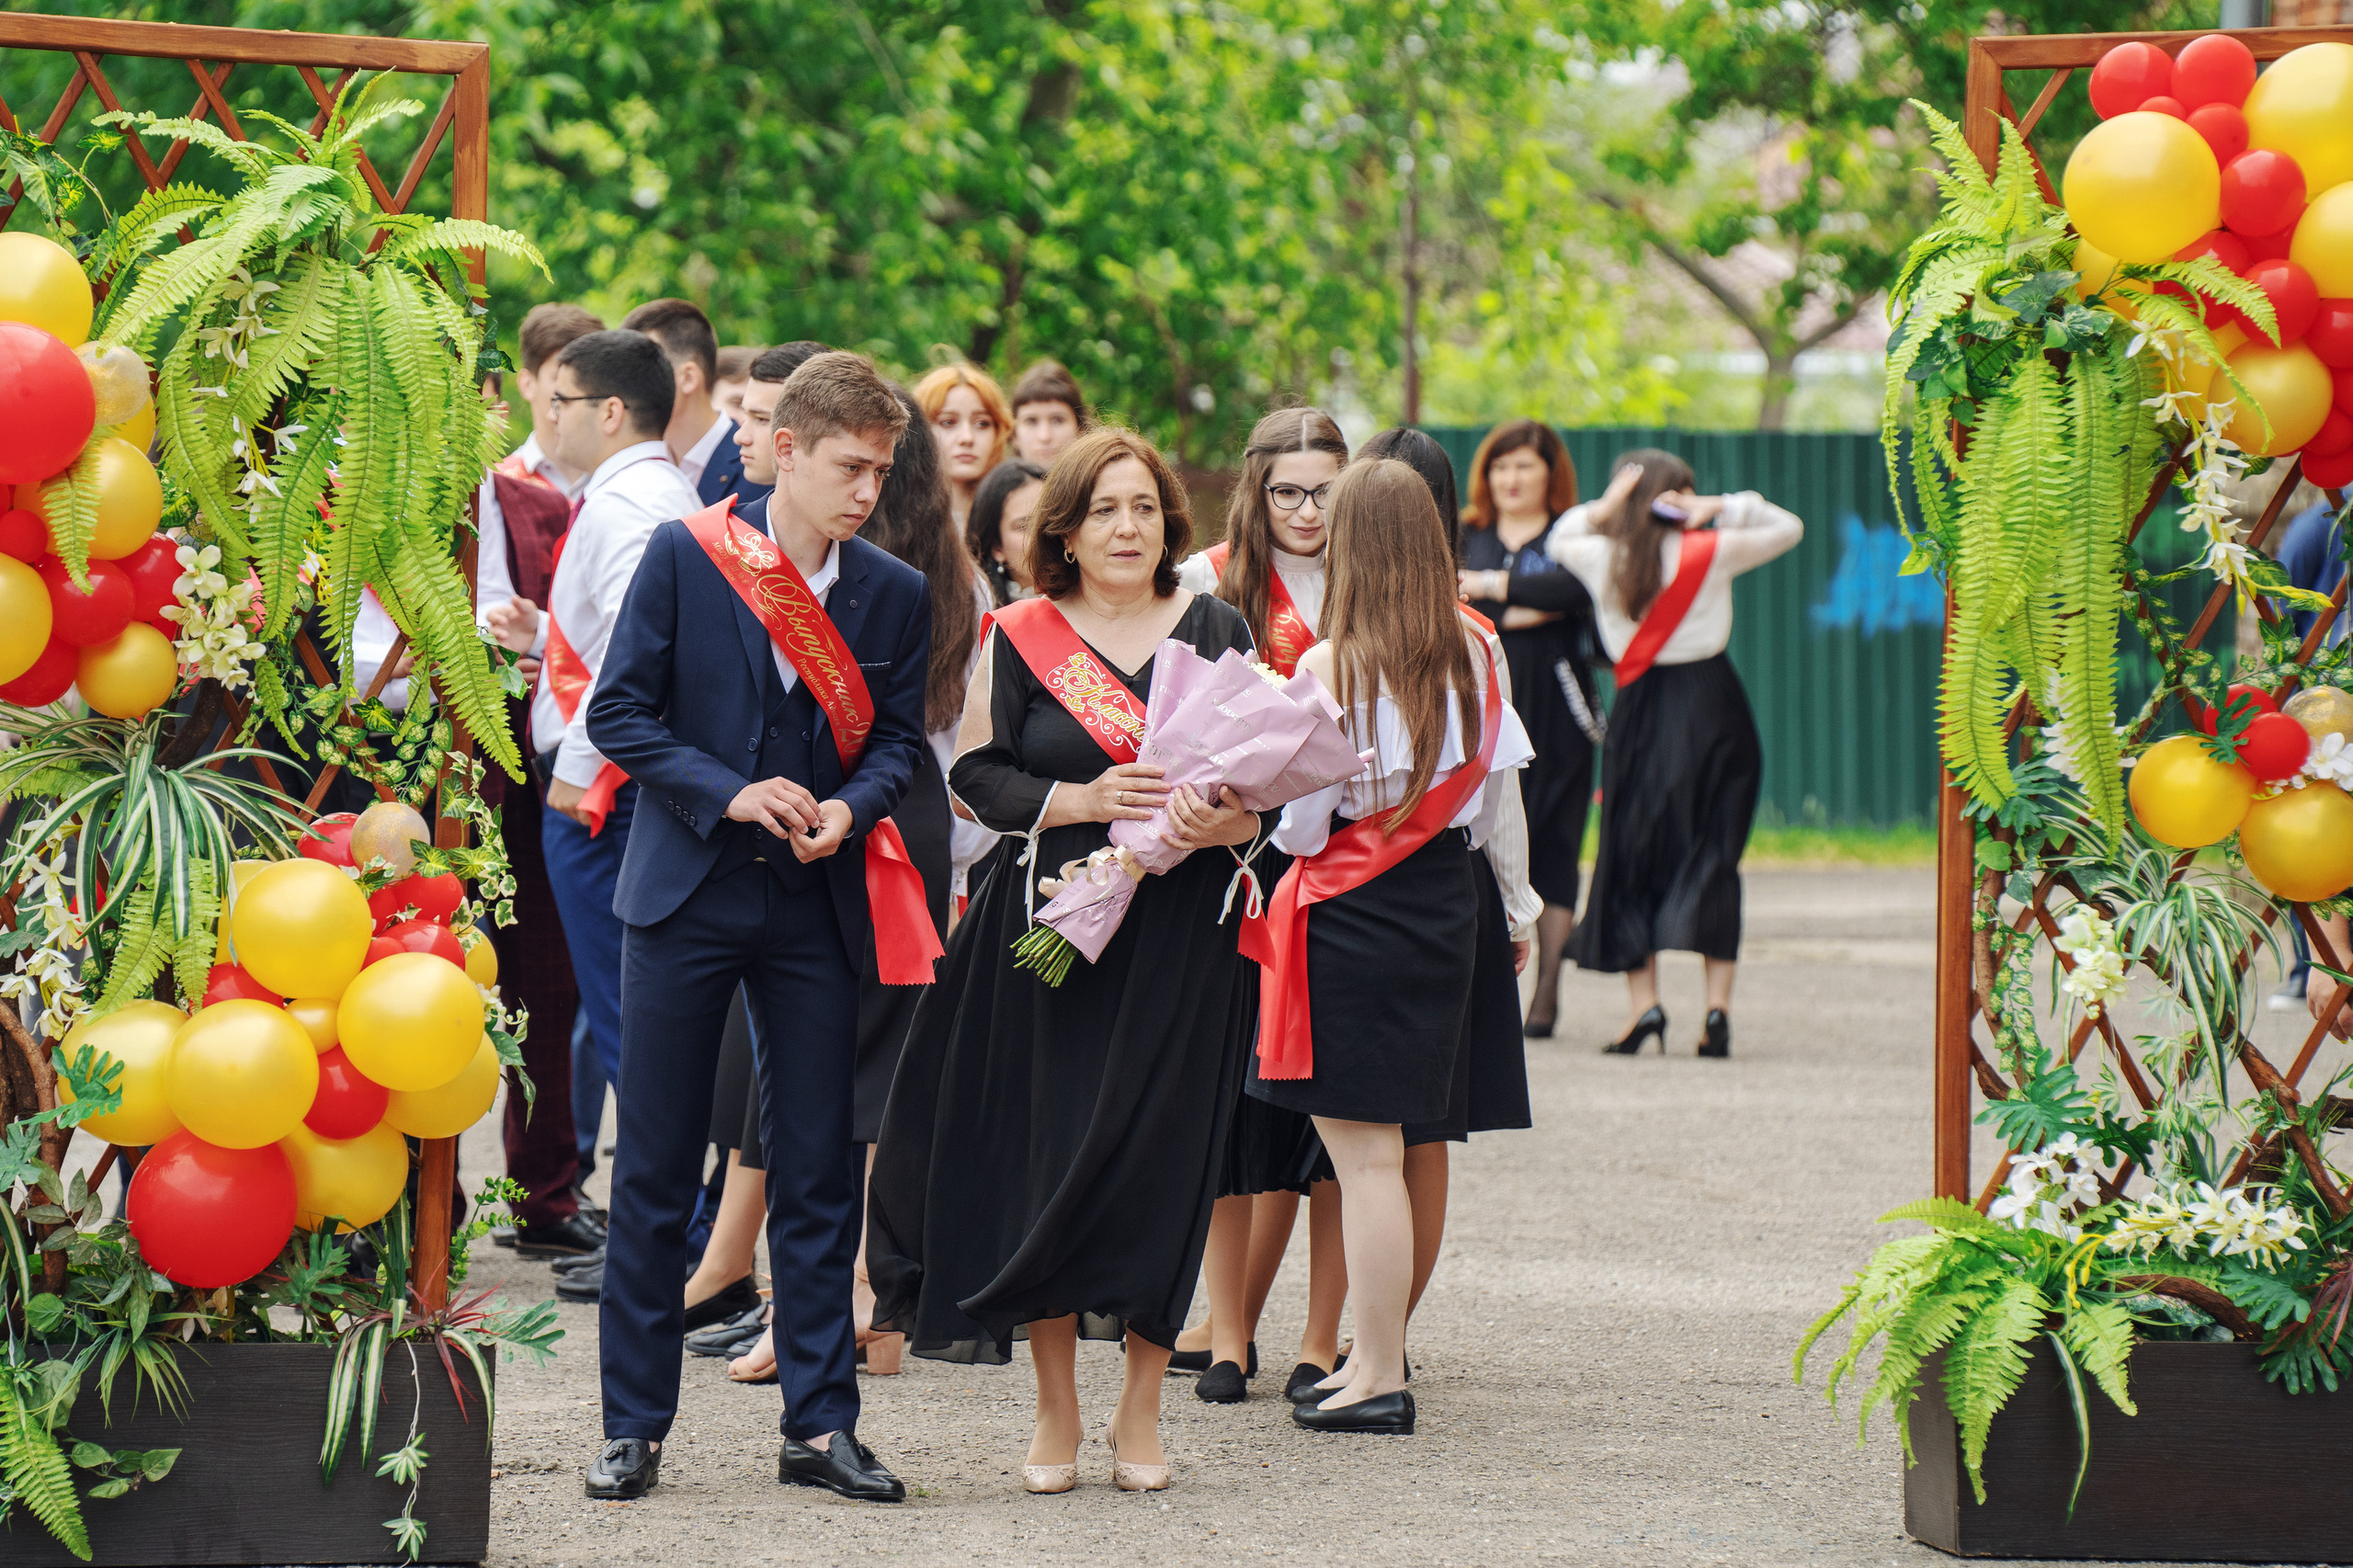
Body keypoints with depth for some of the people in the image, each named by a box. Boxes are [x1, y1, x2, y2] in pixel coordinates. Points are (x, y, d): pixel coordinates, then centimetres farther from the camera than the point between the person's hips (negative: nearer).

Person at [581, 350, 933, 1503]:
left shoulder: (895, 596, 3)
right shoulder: (683, 557, -5)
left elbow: (899, 739, 9)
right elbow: (619, 710, -4)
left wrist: (850, 809, -12)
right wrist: (728, 794, -16)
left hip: (815, 905, 2)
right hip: (685, 891, -2)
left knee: (817, 1174, 4)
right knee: (654, 1174, 3)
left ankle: (820, 1423, 11)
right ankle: (635, 1425, 10)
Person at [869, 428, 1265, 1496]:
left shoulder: (1218, 633, 9)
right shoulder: (1018, 639, 5)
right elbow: (974, 772, 1)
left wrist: (1223, 822, -13)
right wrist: (1080, 800, -14)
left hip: (1181, 937, 1)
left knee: (1161, 1159, -1)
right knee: (1047, 1157, -3)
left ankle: (1141, 1409, 10)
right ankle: (1056, 1413, 8)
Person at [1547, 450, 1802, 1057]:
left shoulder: (1602, 557, 0)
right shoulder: (1710, 552, -4)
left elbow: (1558, 540, 23)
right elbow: (1788, 528, 9)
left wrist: (1605, 507, 8)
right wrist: (1723, 507, 2)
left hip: (1640, 711, 1)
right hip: (1710, 704, -1)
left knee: (1633, 854, 8)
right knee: (1711, 854, 2)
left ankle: (1643, 1001, -2)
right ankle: (1718, 1003, -7)